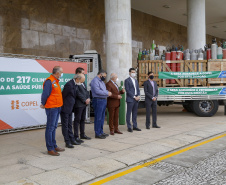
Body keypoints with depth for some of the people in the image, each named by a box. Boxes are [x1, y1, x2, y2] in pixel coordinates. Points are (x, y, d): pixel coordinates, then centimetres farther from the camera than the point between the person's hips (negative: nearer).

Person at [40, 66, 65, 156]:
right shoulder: (49, 81, -15)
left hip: (57, 107, 9)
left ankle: (54, 146, 24)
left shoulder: (56, 81, 15)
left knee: (54, 127, 15)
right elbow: (45, 94, -18)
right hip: (51, 108, -9)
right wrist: (43, 104, -7)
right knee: (50, 128, -3)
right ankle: (50, 149, 2)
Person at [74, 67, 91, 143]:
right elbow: (77, 93, -19)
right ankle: (76, 136, 4)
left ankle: (82, 134, 24)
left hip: (84, 103, 9)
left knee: (83, 119, 14)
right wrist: (85, 100, -13)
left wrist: (88, 98, 2)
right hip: (78, 104, -9)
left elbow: (86, 90, 19)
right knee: (77, 120, -2)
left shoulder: (83, 82, 16)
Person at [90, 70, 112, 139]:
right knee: (98, 118, -5)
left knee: (102, 117, 14)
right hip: (98, 100, -10)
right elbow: (97, 91, -21)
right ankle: (97, 134, 1)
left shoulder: (101, 81, 20)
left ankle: (101, 132, 22)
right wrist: (107, 93, -13)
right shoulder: (95, 80, -11)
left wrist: (108, 92, 0)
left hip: (103, 100, 10)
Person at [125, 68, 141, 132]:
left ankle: (135, 126, 17)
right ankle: (129, 127, 3)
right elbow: (127, 90, -11)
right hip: (130, 99, -7)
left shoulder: (136, 81, 18)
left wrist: (138, 96, -2)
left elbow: (138, 89, 17)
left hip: (136, 99, 7)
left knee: (135, 113, 10)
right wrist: (134, 97, -14)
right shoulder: (127, 80, -4)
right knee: (129, 113, -2)